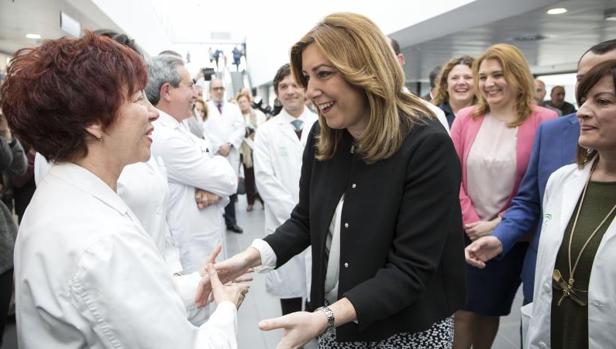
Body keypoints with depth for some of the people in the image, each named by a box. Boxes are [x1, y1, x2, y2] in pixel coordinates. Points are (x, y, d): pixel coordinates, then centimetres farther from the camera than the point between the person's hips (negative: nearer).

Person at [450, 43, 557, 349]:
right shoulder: (465, 118, -1)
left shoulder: (544, 121, -9)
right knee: (463, 309, 5)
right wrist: (471, 221, -9)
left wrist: (499, 225, -10)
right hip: (465, 231, 2)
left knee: (491, 309, 15)